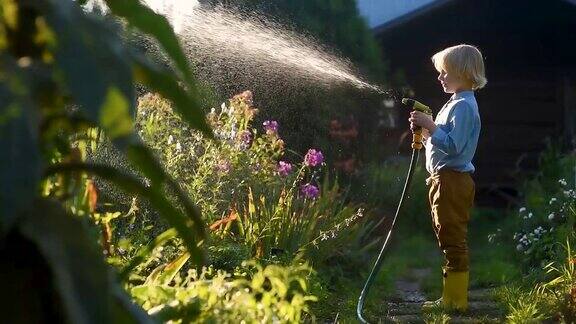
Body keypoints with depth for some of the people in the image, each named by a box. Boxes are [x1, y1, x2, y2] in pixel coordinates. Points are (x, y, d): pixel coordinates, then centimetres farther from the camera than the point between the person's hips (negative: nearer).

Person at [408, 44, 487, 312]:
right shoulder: (455, 103, 19)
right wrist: (425, 130, 6)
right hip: (443, 180, 11)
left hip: (452, 180, -11)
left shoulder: (463, 106, -14)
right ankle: (452, 298, 21)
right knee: (450, 241, 14)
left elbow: (453, 146, -24)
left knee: (453, 241, -7)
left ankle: (455, 300, -4)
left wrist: (429, 125, -21)